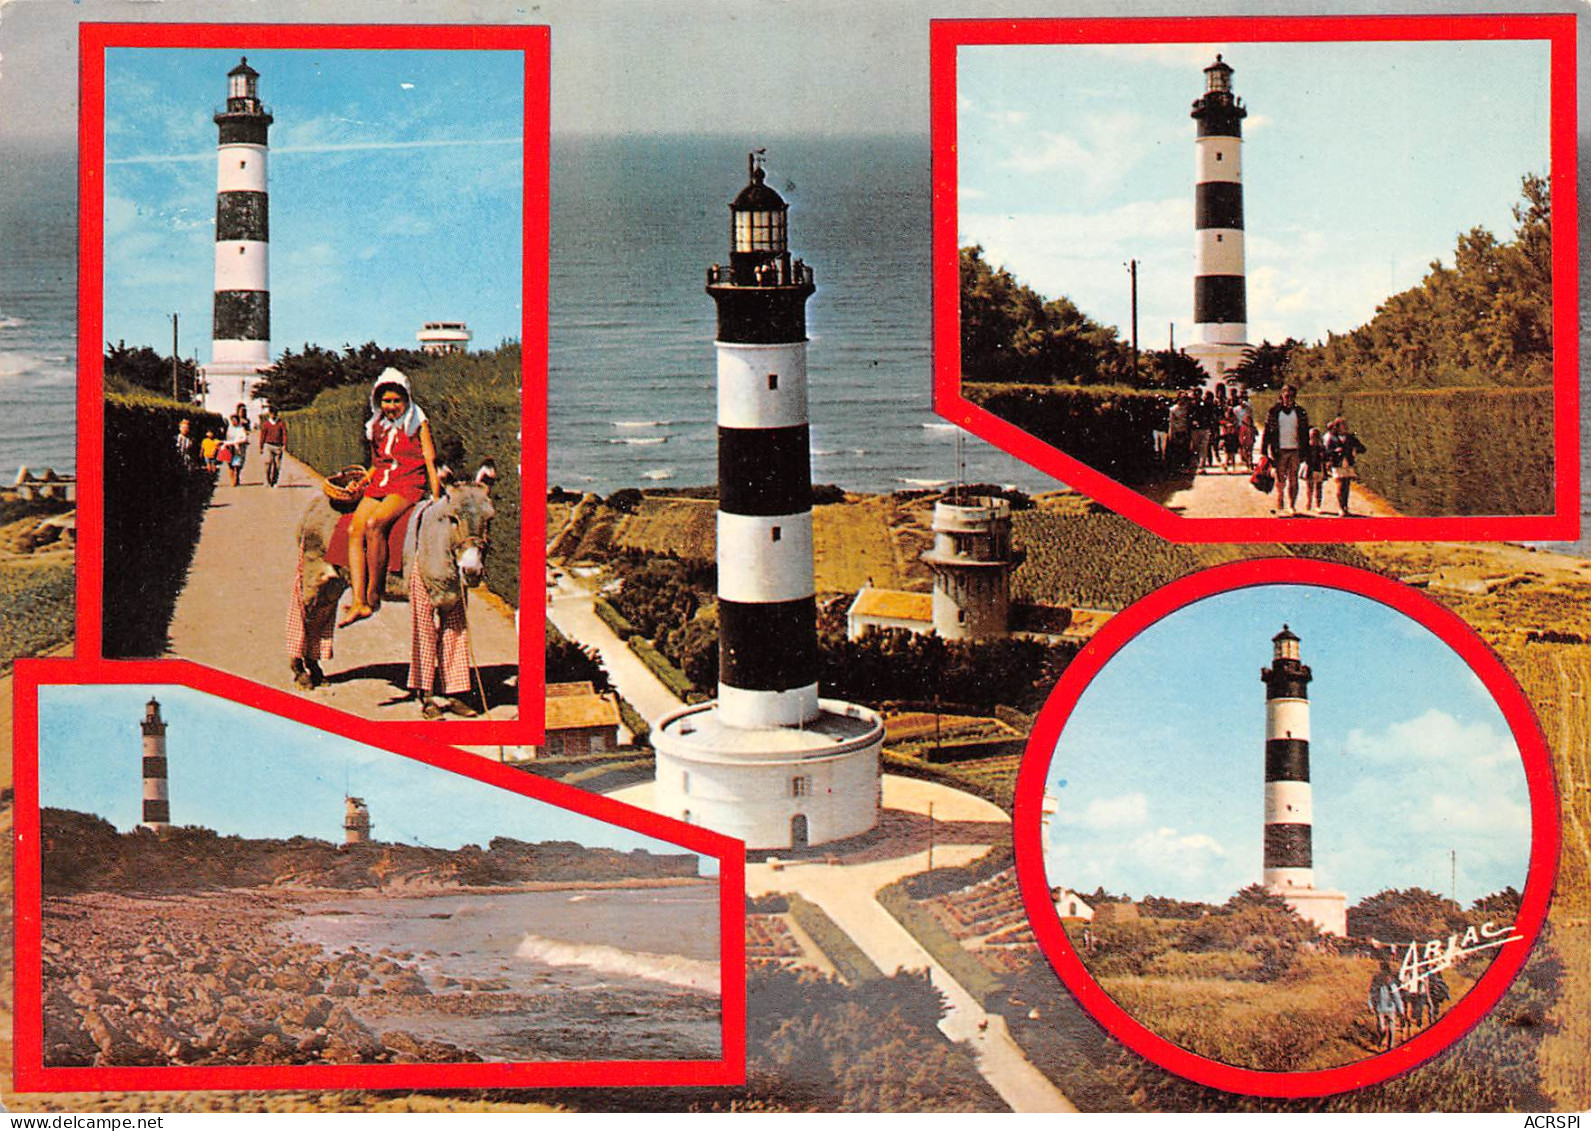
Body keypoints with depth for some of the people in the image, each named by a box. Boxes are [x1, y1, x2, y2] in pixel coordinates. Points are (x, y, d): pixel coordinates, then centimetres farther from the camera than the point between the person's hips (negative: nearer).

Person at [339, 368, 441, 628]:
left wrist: (436, 502, -6)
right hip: (379, 484, 5)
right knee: (355, 529, -22)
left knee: (374, 524, -32)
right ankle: (358, 602, -29)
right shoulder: (377, 427, 20)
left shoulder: (418, 423, 6)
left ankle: (374, 594, -22)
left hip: (409, 484, -5)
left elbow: (430, 462, 1)